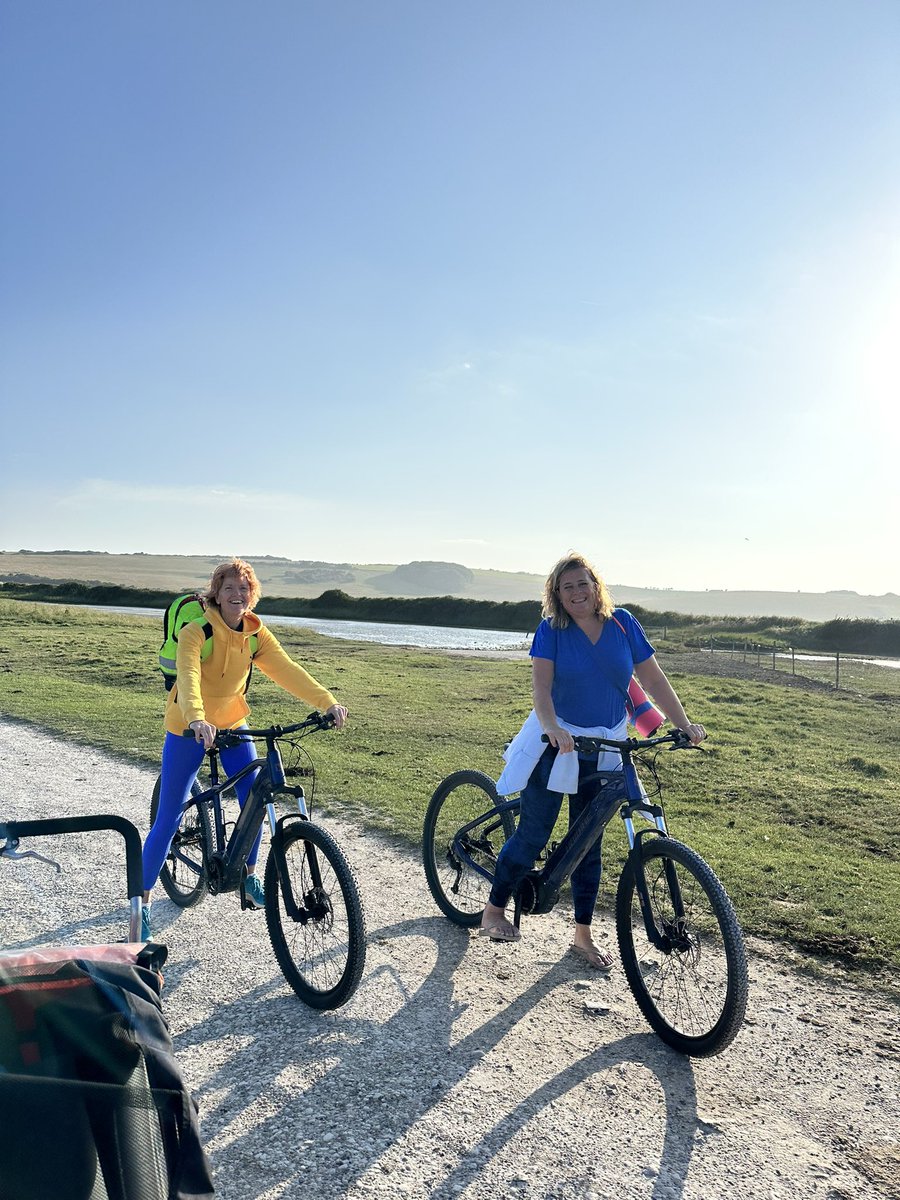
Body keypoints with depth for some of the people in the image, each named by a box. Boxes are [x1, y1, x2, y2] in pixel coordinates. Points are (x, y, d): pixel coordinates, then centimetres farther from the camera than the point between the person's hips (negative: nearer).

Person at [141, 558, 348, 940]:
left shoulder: (256, 634, -8)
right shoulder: (196, 632, -23)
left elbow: (287, 671, -18)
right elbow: (188, 677, -39)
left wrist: (327, 702, -32)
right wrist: (197, 721, -58)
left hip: (232, 724, 4)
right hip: (189, 730, -4)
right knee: (168, 819, 0)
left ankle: (248, 876, 23)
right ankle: (143, 899, 18)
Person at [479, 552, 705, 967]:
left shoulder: (622, 623, -2)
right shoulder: (551, 629, -9)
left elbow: (653, 679, 0)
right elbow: (541, 686, -18)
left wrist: (684, 724, -9)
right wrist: (552, 728, -36)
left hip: (602, 750, 3)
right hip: (555, 743, -3)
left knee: (588, 843, 10)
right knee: (533, 832, 0)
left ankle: (583, 935, 23)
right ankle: (494, 910, 20)